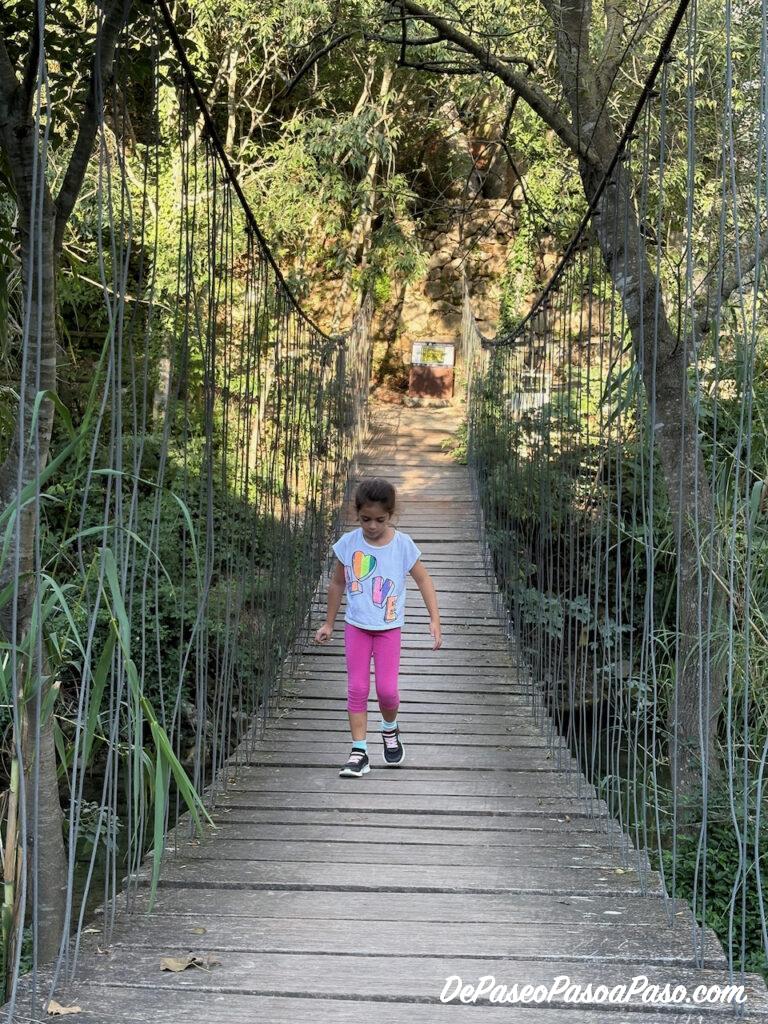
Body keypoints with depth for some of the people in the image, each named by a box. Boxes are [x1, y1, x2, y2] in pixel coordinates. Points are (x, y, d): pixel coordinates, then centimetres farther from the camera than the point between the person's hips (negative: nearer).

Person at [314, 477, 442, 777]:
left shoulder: (402, 545, -10)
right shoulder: (348, 544, -6)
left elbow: (423, 580, 0)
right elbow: (337, 584, 8)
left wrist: (434, 620, -6)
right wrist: (329, 623, 14)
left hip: (388, 628, -1)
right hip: (356, 626, 1)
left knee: (387, 689, -5)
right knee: (357, 689, -1)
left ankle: (390, 730, 26)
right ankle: (359, 751, 5)